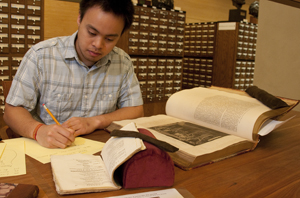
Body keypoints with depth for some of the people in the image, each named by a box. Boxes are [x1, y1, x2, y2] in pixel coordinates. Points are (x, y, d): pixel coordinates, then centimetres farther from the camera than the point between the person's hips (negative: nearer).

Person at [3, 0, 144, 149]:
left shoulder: (123, 62, -1)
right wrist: (38, 130, -29)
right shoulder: (41, 55, -10)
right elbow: (12, 110, -7)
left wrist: (95, 122, -14)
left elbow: (136, 110, 2)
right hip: (47, 152, 0)